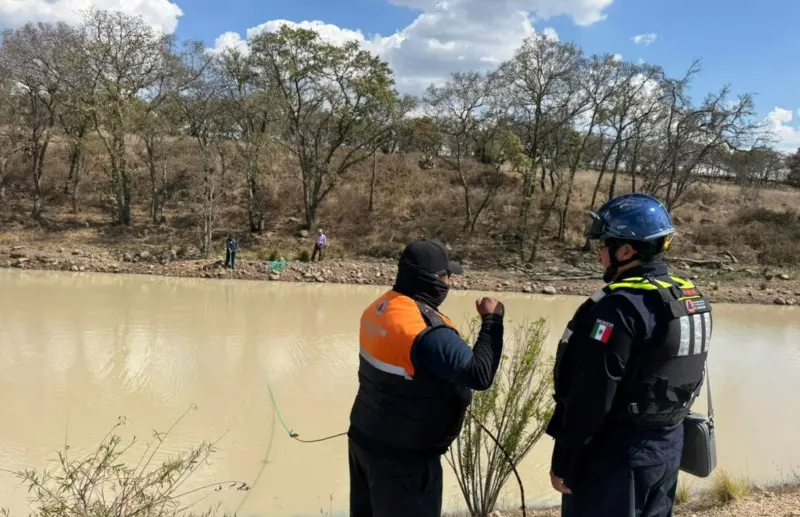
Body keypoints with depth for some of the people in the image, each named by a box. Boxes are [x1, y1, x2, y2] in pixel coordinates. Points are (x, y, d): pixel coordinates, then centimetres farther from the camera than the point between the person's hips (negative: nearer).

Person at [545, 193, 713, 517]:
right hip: (668, 445, 8)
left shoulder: (620, 307, -23)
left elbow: (590, 399, -22)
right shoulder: (691, 298, 4)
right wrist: (660, 429, 20)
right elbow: (681, 377, 11)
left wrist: (563, 463, -13)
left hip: (617, 453, -8)